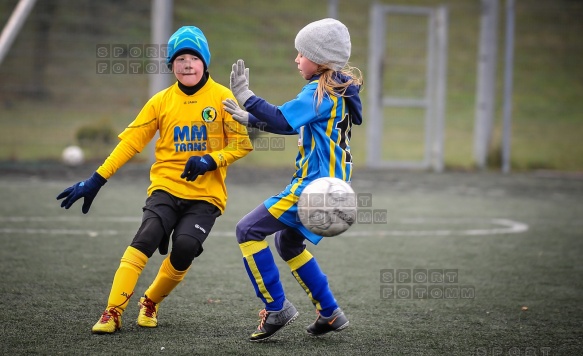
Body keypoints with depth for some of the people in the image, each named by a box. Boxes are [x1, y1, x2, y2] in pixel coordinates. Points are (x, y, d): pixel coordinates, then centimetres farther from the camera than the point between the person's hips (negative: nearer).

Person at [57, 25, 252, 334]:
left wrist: (210, 160, -17)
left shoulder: (222, 98, 2)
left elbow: (242, 144, 1)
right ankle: (112, 313, -22)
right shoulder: (161, 101, 7)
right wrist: (96, 181, -1)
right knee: (147, 237, -23)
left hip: (206, 194, -1)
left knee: (185, 246, -21)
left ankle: (151, 303, 8)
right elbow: (130, 142, 6)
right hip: (166, 187, 1)